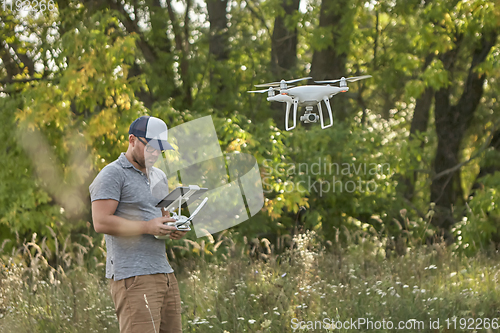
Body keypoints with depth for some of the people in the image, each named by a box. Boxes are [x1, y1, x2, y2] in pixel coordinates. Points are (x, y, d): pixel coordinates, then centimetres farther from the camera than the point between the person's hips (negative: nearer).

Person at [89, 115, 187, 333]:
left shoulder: (159, 177, 23)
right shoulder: (113, 174, -5)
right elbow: (101, 222, -14)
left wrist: (175, 229, 8)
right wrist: (148, 227, -18)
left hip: (164, 273, 9)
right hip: (133, 277, -9)